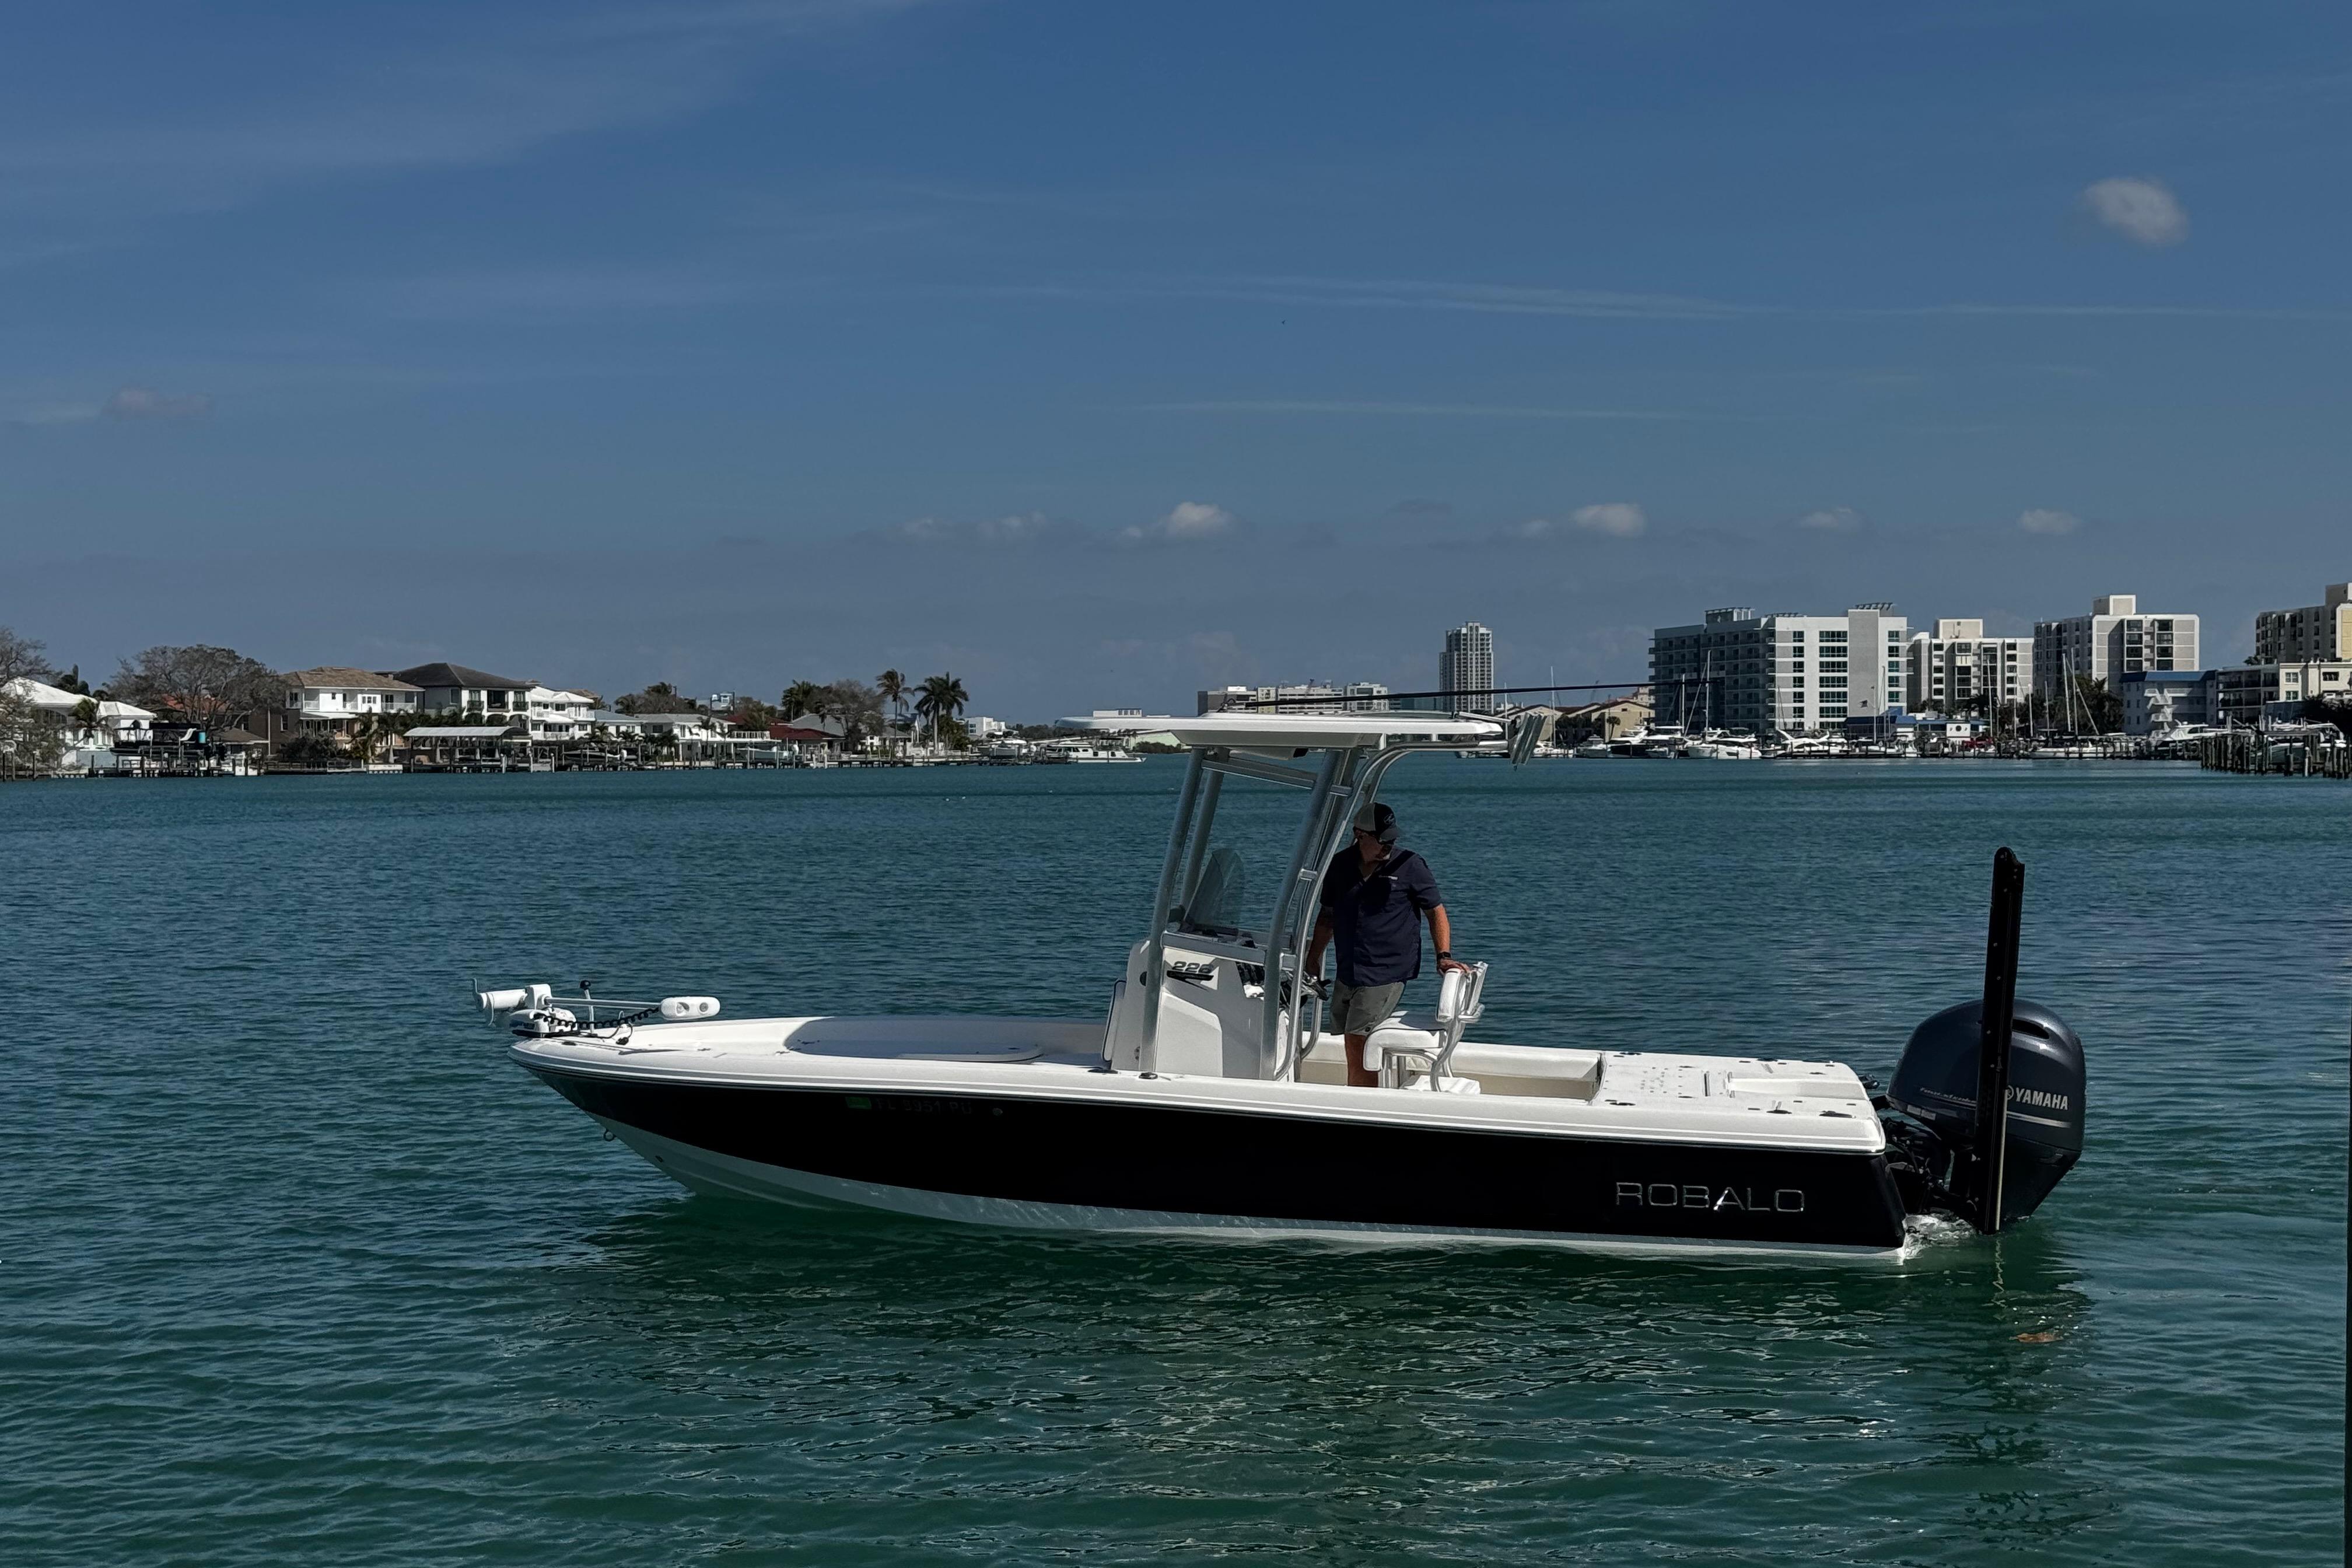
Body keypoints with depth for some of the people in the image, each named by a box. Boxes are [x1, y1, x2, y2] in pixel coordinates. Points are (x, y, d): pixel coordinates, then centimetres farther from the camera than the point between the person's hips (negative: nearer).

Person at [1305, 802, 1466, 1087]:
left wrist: (1444, 956, -10)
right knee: (1352, 1047, 10)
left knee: (1357, 1044, -15)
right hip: (1347, 974, 6)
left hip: (1387, 973, -5)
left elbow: (1436, 911, 2)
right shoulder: (1340, 866, 8)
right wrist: (1313, 957, 15)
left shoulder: (1409, 866, -3)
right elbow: (1327, 915, 20)